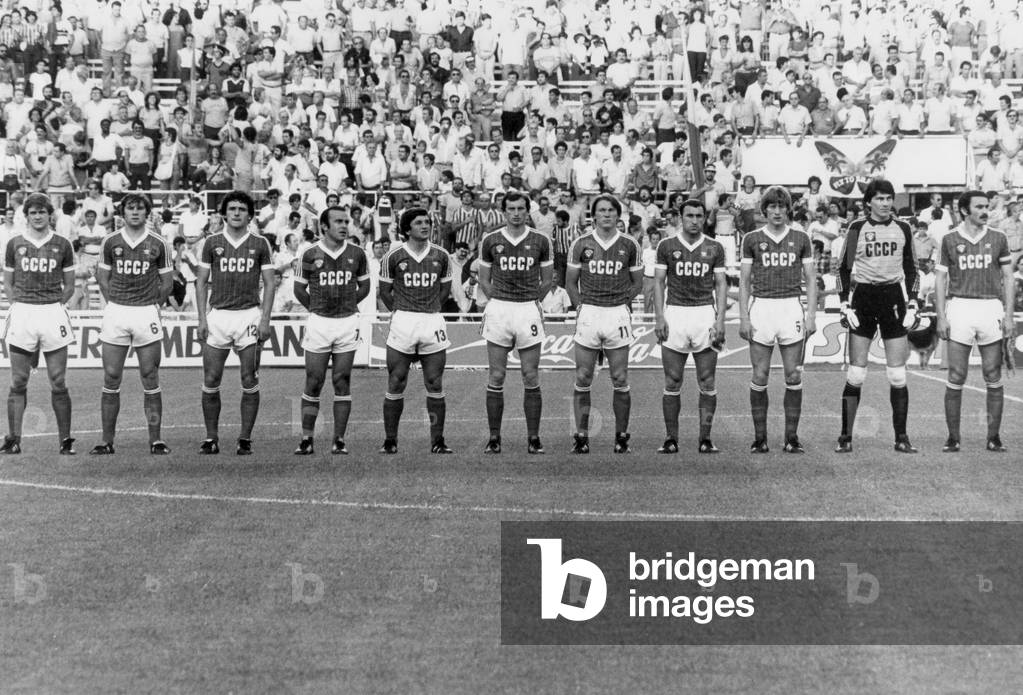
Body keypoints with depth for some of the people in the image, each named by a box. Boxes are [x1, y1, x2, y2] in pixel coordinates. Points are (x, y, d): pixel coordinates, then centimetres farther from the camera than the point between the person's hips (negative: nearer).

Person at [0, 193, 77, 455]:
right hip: (21, 314, 0)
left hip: (53, 313, 0)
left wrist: (53, 306, 1)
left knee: (58, 383, 0)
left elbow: (69, 286, 13)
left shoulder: (62, 245, 7)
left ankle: (65, 440, 6)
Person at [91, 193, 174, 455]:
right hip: (115, 313, 1)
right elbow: (102, 277, 14)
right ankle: (107, 441, 5)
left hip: (147, 313, -1)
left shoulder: (158, 244, 2)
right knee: (111, 379, 0)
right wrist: (115, 303, 7)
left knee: (150, 379, 0)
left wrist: (151, 305, 7)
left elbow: (167, 282, 9)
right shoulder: (110, 242, 6)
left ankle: (155, 440, 4)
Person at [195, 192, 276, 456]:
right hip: (217, 314, 1)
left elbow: (269, 283, 5)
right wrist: (202, 319, -1)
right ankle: (211, 438, 8)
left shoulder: (260, 244, 5)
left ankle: (245, 439, 7)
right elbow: (201, 282, 8)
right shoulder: (211, 243, 6)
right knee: (211, 381, 0)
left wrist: (265, 320, -4)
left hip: (249, 314, -1)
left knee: (249, 381, -1)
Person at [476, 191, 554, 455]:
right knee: (496, 378, 0)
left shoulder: (541, 241, 3)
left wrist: (531, 302, 10)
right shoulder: (490, 241, 4)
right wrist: (499, 303, 5)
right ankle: (494, 438, 6)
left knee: (531, 378, 1)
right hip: (497, 311, 0)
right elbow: (484, 280, 12)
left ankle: (533, 438, 7)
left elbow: (547, 279, 12)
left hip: (529, 311, 0)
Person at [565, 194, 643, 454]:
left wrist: (621, 303, 3)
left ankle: (621, 436, 12)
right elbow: (570, 282, 10)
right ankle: (581, 436, 7)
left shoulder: (629, 245, 4)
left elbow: (637, 283, 12)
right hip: (588, 314, 0)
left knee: (620, 381, 2)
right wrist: (582, 306, 1)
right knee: (583, 380, 1)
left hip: (618, 314, 0)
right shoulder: (581, 244, 4)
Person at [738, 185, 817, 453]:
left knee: (794, 376, 0)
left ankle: (792, 438, 5)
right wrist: (743, 317, -1)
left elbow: (811, 279, 9)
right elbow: (744, 281, 7)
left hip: (792, 308, 1)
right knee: (759, 377, -1)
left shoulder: (800, 239, 8)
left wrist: (811, 315, -1)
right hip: (761, 307, -1)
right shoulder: (752, 239, 6)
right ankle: (759, 438, 5)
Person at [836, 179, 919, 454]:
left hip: (893, 299, 2)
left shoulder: (903, 229, 8)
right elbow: (843, 268, 4)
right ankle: (846, 437, 2)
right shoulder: (857, 228, 1)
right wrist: (845, 305, -5)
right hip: (863, 299, -2)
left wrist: (912, 305, 4)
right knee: (855, 374, -3)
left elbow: (911, 269, 13)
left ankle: (901, 438, 6)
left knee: (897, 376, 0)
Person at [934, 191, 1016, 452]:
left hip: (991, 308, 1)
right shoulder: (950, 240, 4)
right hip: (959, 308, -1)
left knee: (993, 379, 2)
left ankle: (993, 436, 8)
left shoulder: (998, 239, 7)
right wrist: (940, 317, -1)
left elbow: (1008, 278, 9)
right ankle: (953, 437, 5)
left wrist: (1009, 315, 0)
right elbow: (941, 279, 7)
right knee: (955, 379, -2)